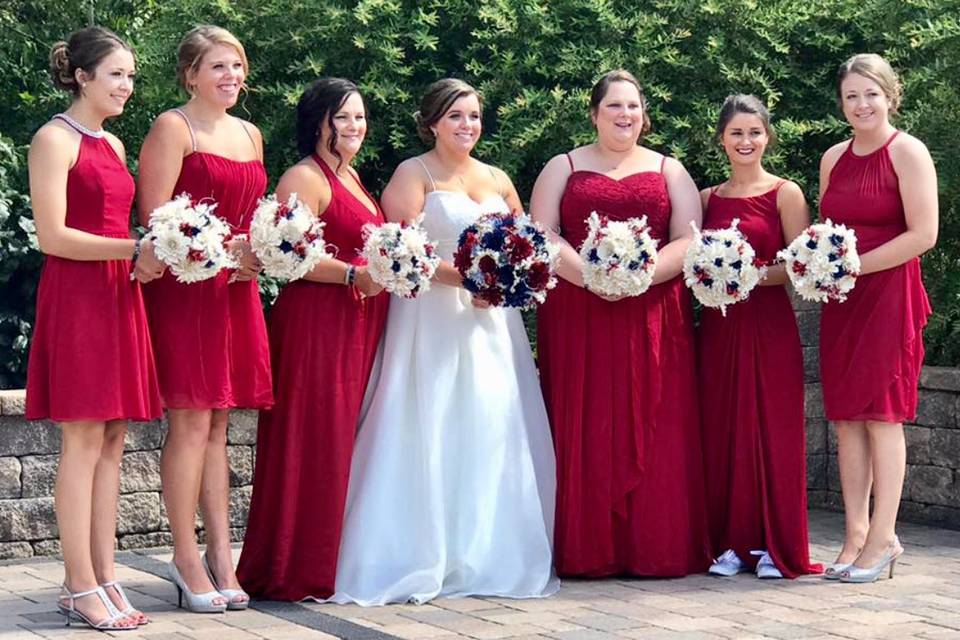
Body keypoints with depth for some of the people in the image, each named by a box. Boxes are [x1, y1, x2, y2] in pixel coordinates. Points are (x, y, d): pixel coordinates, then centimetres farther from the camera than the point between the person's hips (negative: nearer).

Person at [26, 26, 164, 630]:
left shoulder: (113, 144, 19)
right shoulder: (55, 139, -6)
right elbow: (53, 236, -14)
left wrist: (144, 260, 1)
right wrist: (136, 250, -17)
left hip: (119, 296, 8)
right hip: (75, 294, -8)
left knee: (113, 441, 6)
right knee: (84, 440, -7)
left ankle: (105, 577, 10)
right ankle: (80, 587, -3)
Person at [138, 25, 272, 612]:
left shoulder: (249, 134, 18)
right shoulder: (173, 128, -4)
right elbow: (156, 217, -11)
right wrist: (223, 250, -17)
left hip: (236, 291, 7)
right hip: (184, 289, -7)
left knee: (217, 423, 8)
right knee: (191, 420, -6)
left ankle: (221, 557, 10)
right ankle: (187, 558, 1)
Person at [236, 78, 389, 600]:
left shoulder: (350, 176, 20)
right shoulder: (304, 178, -9)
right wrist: (354, 275, -25)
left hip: (357, 327, 10)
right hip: (315, 325, -9)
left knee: (341, 440, 11)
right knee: (312, 444, -8)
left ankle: (328, 561, 17)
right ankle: (298, 571, -2)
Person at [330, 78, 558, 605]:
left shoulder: (499, 180, 18)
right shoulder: (413, 174, 1)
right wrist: (466, 276, -21)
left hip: (493, 320, 5)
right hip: (432, 320, -5)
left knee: (495, 430, 2)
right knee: (434, 434, -7)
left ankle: (490, 556, 9)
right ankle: (424, 558, -3)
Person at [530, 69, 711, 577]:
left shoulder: (669, 171, 15)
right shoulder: (563, 167, 13)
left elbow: (688, 241, 4)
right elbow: (541, 235, 1)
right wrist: (591, 275, -15)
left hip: (653, 318, 1)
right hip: (578, 317, -1)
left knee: (653, 431, -3)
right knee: (584, 431, -4)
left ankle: (655, 547, 1)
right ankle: (587, 549, 0)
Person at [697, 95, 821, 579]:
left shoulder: (785, 194, 0)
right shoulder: (707, 198, 12)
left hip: (769, 325, -4)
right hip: (718, 326, 4)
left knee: (770, 430, -3)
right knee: (721, 431, 3)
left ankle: (775, 546, 4)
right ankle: (730, 543, 10)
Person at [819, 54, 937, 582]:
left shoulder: (907, 152, -5)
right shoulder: (833, 158, 13)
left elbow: (923, 234, -13)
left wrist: (854, 266, -14)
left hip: (889, 295, -6)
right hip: (840, 301, 6)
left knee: (881, 412, -6)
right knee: (846, 415, 4)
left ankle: (883, 537, -2)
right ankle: (855, 533, 9)